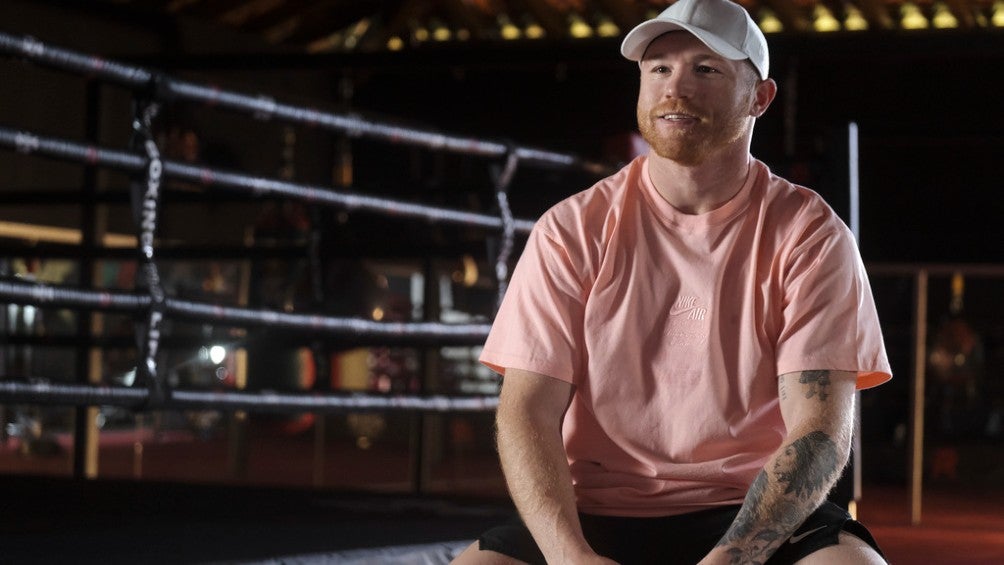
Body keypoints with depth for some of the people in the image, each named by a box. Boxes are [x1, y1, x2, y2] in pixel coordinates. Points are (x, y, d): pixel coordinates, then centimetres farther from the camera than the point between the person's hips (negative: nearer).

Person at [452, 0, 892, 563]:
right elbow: (526, 411, -3)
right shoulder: (573, 230, 3)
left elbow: (821, 432, -10)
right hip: (599, 516, 1)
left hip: (765, 518, -1)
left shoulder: (808, 234, -1)